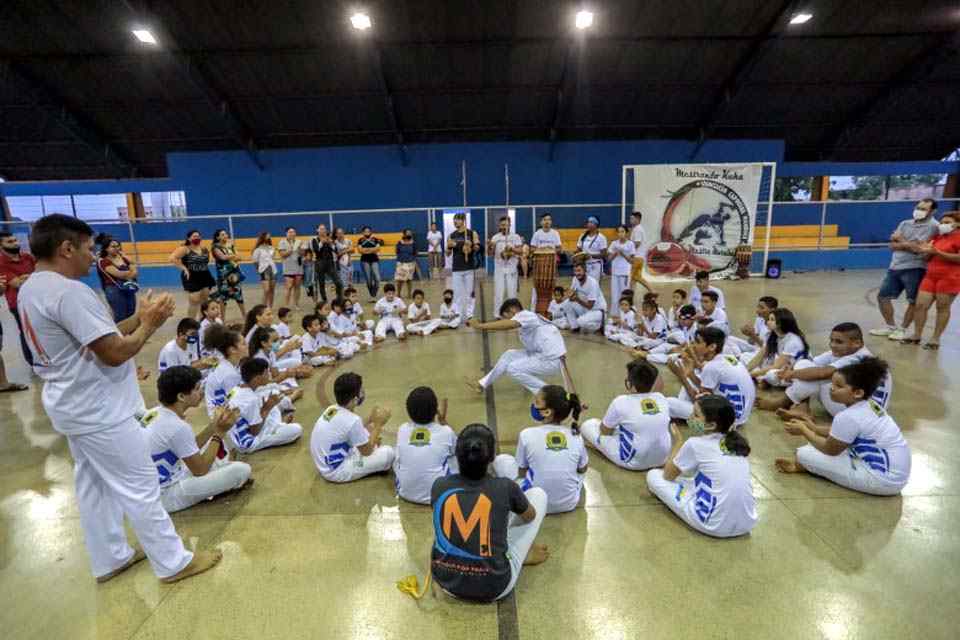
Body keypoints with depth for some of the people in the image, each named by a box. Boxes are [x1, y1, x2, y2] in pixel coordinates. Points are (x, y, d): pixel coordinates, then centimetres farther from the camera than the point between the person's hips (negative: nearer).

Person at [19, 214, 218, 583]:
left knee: (93, 484, 20)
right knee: (140, 487, 1)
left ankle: (110, 559, 35)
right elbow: (114, 353, -26)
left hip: (73, 406, 10)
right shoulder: (69, 292, -25)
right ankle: (173, 562, 15)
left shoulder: (32, 289, 7)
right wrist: (149, 325, -12)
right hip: (99, 411, -10)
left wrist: (138, 318, 0)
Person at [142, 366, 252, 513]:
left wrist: (214, 425, 0)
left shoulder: (154, 413, -1)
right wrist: (220, 433, -10)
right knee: (242, 469, -17)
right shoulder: (177, 427, -28)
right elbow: (200, 470, -16)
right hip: (166, 496, -9)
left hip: (150, 490, 9)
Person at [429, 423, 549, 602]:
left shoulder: (439, 485, -9)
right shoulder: (505, 487, -16)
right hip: (493, 587, -2)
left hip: (446, 581, 3)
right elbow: (530, 516, 8)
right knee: (538, 494, 7)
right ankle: (523, 555, 23)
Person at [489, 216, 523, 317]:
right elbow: (490, 254, 4)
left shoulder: (515, 237, 2)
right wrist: (489, 246, -16)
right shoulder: (495, 237, 5)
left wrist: (512, 248, -21)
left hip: (511, 269, -1)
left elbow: (520, 251, -4)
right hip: (499, 268, 1)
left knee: (512, 291, 3)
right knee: (498, 292, 0)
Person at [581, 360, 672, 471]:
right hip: (661, 459, 5)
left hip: (633, 461, -5)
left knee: (587, 425, 7)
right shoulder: (661, 398, -6)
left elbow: (604, 431, -5)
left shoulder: (621, 401, -20)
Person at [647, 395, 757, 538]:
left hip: (714, 525, -7)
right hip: (747, 524, 7)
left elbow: (668, 475, 7)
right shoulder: (736, 442, 8)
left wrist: (678, 442, 17)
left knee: (653, 475, 5)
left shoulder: (695, 444, -9)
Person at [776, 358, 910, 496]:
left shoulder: (848, 417, -23)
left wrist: (804, 431, 2)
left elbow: (829, 450, -9)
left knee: (805, 454, -14)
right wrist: (815, 428, 14)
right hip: (897, 474, 10)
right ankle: (805, 463, 14)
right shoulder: (870, 405, 5)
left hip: (883, 479, -10)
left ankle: (802, 466, 16)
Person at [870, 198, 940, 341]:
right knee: (882, 296, 9)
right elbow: (893, 245, 3)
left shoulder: (932, 225, -7)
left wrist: (901, 240, -4)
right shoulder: (905, 223, 11)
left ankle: (903, 329, 15)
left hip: (914, 269, -6)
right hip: (895, 267, 6)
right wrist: (910, 245, -12)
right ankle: (890, 326, 21)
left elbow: (918, 248, -16)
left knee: (913, 302, 4)